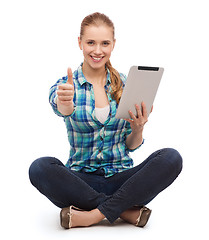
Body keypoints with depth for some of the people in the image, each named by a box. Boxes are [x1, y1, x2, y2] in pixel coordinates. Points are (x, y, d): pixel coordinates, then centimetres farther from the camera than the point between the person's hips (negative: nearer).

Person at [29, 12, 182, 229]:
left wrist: (137, 129, -14)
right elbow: (62, 108, -25)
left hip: (121, 178, 2)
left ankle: (92, 215, -25)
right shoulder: (66, 86, 1)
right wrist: (64, 103, -49)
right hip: (82, 181, -1)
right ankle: (126, 210, -22)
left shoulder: (125, 85, 6)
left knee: (171, 158, -25)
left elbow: (131, 146, 9)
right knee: (40, 168, -31)